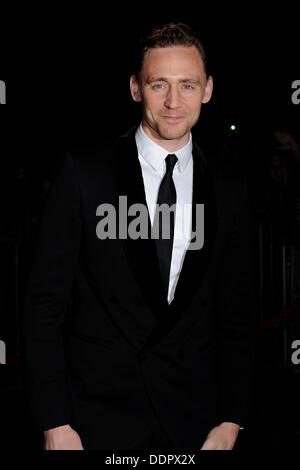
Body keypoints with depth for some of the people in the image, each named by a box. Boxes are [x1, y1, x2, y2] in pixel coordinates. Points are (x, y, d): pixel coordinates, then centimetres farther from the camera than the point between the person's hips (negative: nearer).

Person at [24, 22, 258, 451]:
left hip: (193, 418, 3)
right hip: (97, 418, -2)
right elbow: (45, 301, -7)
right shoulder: (83, 173, -7)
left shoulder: (228, 189, 2)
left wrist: (230, 423, -1)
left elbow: (238, 311, 5)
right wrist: (54, 423, -10)